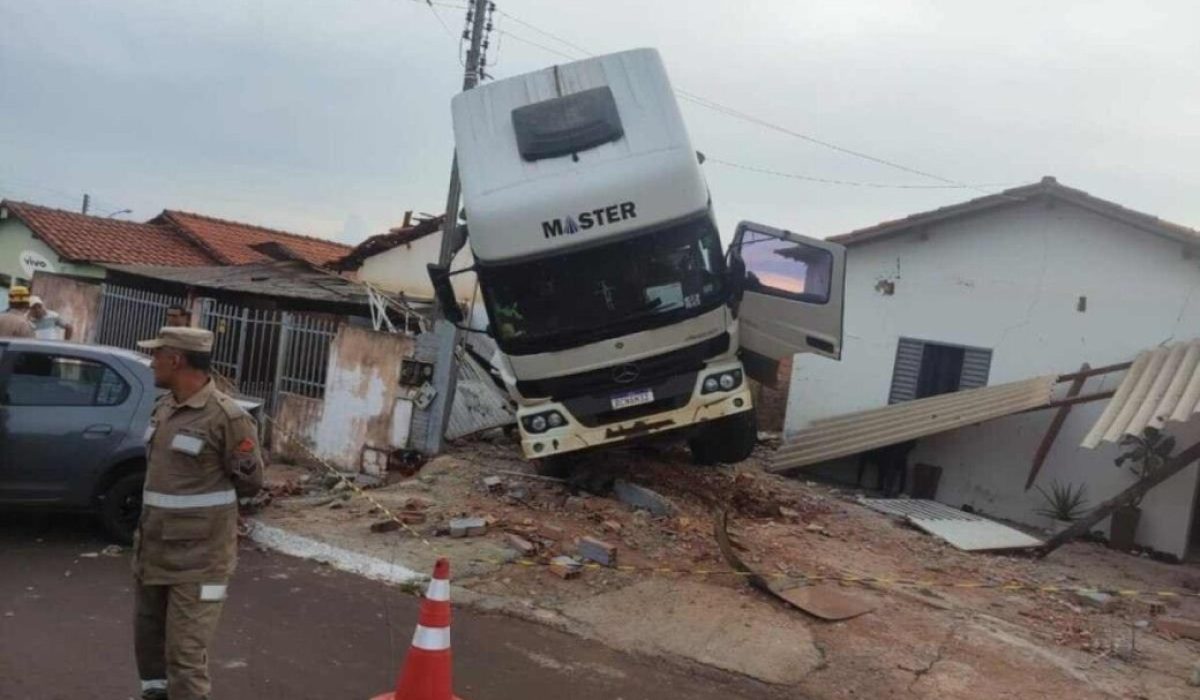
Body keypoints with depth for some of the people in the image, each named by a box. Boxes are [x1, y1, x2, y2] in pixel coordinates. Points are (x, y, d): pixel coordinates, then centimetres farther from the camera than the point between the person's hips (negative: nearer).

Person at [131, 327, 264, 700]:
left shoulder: (227, 417, -18)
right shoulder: (163, 407, 7)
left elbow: (250, 482, -8)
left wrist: (208, 497, 4)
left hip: (198, 557, -8)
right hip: (152, 549, 8)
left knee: (185, 653, -4)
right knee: (148, 637, 21)